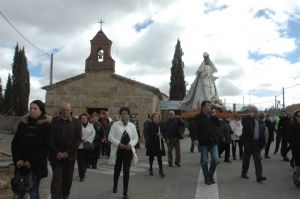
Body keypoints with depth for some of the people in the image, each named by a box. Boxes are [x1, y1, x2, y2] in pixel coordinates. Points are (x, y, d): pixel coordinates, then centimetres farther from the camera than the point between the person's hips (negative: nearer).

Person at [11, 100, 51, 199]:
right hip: (21, 164, 3)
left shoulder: (46, 125, -3)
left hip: (36, 166, -3)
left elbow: (46, 146, -8)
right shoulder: (23, 123, 9)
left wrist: (32, 161, -12)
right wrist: (17, 159, -3)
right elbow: (15, 143, 9)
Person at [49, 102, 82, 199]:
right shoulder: (53, 121, 2)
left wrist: (68, 152, -10)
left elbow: (78, 139, -2)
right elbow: (50, 139, -1)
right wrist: (56, 152, -11)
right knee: (56, 180, -5)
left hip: (70, 156, 1)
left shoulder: (76, 122, 3)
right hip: (56, 156, -1)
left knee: (67, 180, 11)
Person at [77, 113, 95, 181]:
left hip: (88, 146, 4)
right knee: (81, 161, -4)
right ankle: (81, 176, 2)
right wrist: (82, 139, -16)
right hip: (80, 146, -3)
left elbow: (93, 134, 2)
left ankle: (82, 173, 32)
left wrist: (88, 140, -9)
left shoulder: (91, 126, 8)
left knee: (86, 161, 11)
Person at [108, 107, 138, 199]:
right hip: (118, 150, -1)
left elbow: (136, 138, 6)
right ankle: (115, 186, 44)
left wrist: (131, 144, -14)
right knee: (117, 170, 16)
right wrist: (119, 144, -20)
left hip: (128, 151, 1)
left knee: (126, 171, 1)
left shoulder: (132, 126, 6)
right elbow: (110, 137, -8)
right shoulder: (115, 124, -3)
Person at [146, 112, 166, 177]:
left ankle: (161, 170, 4)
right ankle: (151, 169, 28)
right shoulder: (150, 124, -6)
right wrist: (156, 134, -22)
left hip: (159, 142, 2)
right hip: (151, 143, -2)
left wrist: (161, 135, -8)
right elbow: (148, 133, -14)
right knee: (151, 156, 10)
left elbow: (163, 132, 14)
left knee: (159, 157, -1)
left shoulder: (160, 124, 5)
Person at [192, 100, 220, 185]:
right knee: (204, 161, 4)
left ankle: (211, 175, 21)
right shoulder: (198, 117, -3)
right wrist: (195, 138, -24)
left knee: (215, 159, -2)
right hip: (203, 143, -4)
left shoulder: (212, 117, 14)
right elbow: (195, 129, -12)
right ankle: (206, 178, 19)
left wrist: (215, 116, -4)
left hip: (213, 142, 4)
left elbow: (219, 125, 6)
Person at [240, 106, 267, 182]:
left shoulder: (260, 121, 13)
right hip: (248, 142, -4)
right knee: (246, 158, 8)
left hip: (257, 143, 4)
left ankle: (259, 176, -2)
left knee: (258, 159, -2)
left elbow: (262, 133, 13)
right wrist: (250, 117, -20)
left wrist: (263, 143, 8)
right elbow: (245, 125, -26)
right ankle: (244, 173, 24)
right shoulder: (246, 119, -3)